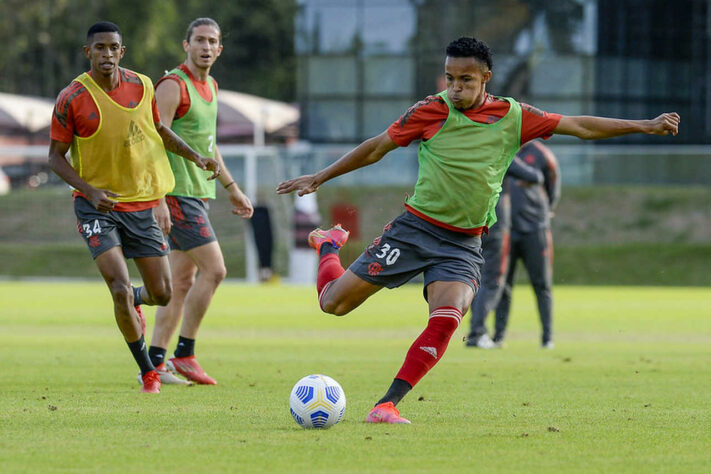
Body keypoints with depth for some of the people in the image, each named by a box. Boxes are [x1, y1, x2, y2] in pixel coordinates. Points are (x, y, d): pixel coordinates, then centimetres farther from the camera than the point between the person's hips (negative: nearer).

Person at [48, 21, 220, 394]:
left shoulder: (141, 86, 0)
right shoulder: (71, 99, -12)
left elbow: (158, 129, 17)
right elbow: (56, 157, -6)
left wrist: (195, 157, 4)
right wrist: (90, 191, -20)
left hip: (140, 204, 4)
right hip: (97, 206, -4)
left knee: (162, 294, 4)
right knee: (120, 288, -17)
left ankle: (132, 302, 42)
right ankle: (147, 370, 2)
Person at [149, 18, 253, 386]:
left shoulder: (210, 87, 15)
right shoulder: (173, 85, -13)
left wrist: (232, 188, 29)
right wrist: (158, 200, -25)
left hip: (198, 193, 9)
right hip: (177, 192, -9)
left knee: (182, 281, 8)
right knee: (214, 269, -13)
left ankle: (155, 362, 10)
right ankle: (184, 354, -5)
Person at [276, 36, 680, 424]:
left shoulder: (513, 117, 0)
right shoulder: (430, 111, -5)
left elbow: (580, 126, 3)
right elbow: (377, 148, 6)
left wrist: (644, 126, -2)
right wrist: (319, 178, 9)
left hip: (464, 244, 1)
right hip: (416, 227, -1)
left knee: (446, 319, -25)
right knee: (334, 302, 0)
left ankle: (388, 404, -19)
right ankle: (329, 245, 35)